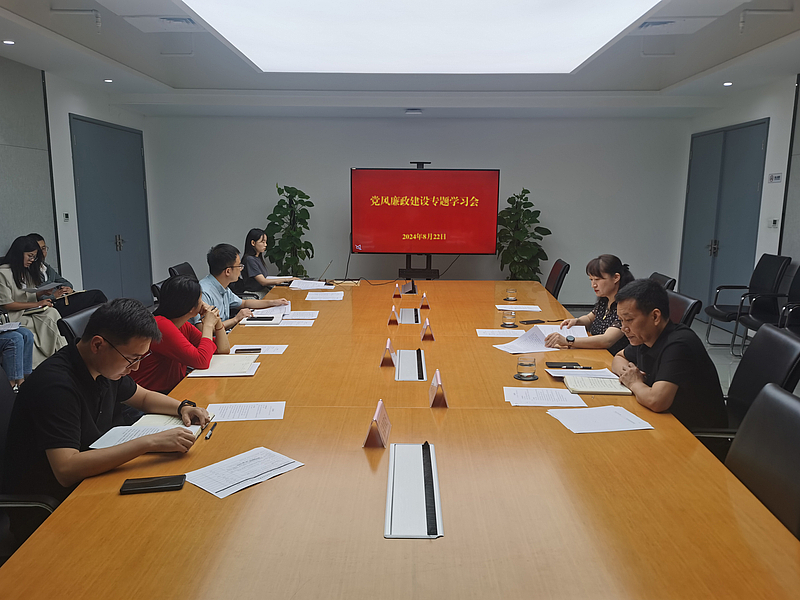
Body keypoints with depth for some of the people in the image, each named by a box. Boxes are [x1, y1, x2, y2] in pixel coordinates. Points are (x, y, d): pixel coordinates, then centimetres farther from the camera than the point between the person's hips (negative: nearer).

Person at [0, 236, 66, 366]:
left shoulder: (27, 271, 18)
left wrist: (43, 292, -2)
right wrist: (37, 304, -15)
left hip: (30, 313, 7)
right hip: (14, 317, -7)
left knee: (52, 312, -23)